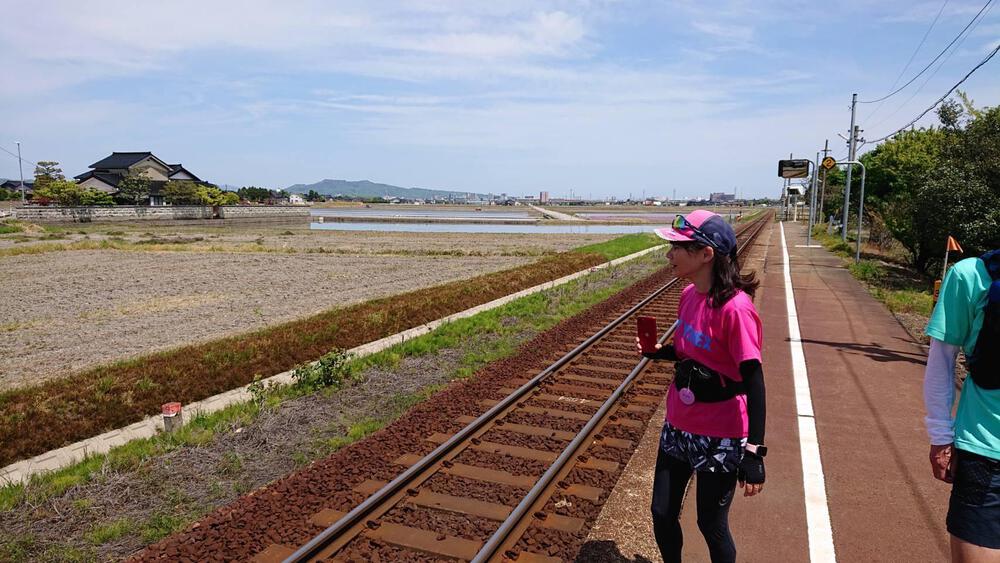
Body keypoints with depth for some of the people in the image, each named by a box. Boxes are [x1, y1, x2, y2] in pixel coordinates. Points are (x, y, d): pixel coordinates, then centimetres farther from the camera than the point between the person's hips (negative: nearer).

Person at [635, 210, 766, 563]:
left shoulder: (735, 308, -24)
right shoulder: (689, 294, 0)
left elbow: (754, 383, -21)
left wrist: (753, 452, -22)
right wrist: (659, 352, -4)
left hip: (720, 437, -7)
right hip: (679, 425, 7)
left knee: (711, 525, 12)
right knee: (662, 515, 17)